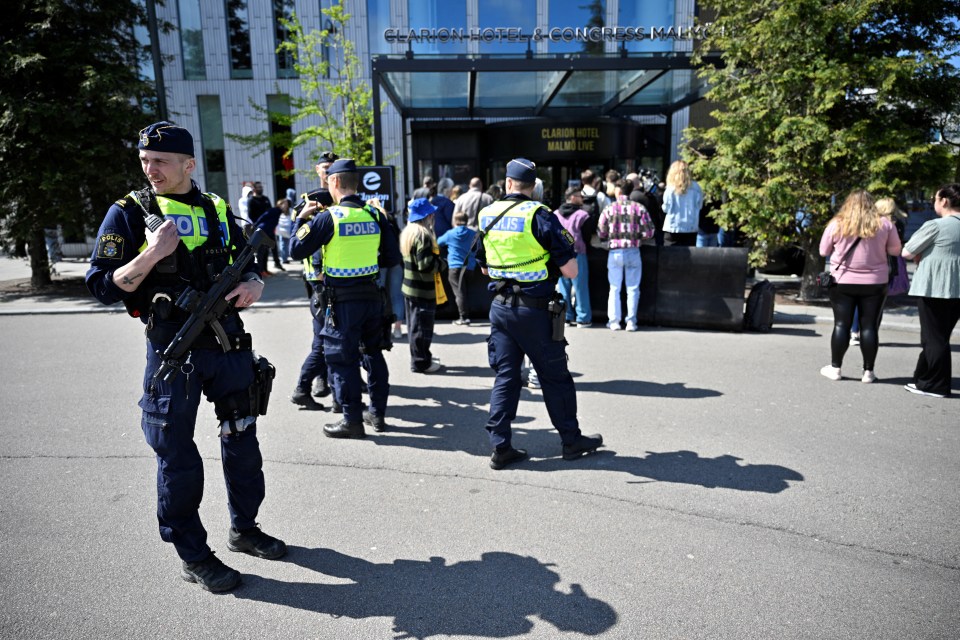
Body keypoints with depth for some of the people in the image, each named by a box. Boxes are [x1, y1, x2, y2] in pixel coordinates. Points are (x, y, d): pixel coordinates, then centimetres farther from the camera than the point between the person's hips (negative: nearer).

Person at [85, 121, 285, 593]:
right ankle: (192, 557, 23)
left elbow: (247, 266, 17)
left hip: (230, 344, 4)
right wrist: (151, 255, -22)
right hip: (174, 351, -4)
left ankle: (244, 528, 35)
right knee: (178, 456, 6)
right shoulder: (129, 212, -3)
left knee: (242, 440, 14)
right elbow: (102, 286, -7)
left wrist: (253, 285, -6)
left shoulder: (218, 209, 8)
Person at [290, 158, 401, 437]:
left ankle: (352, 421, 12)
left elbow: (296, 250, -7)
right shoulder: (375, 215, 1)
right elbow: (392, 257, 5)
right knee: (373, 354, 17)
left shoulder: (328, 217, -12)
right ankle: (378, 413, 26)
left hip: (342, 300, -5)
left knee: (342, 359, 6)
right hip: (372, 296, 5)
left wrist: (301, 219, 6)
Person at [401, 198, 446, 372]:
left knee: (415, 324, 17)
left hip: (410, 286, 10)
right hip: (423, 290, -10)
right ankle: (421, 362, 9)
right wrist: (443, 263, -8)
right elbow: (426, 265, -25)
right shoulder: (423, 235, -20)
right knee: (422, 327, 0)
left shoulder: (407, 232, 11)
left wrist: (436, 260, 12)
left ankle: (421, 357, 29)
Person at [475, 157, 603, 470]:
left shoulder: (486, 216, 5)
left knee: (505, 376, 11)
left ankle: (500, 447, 12)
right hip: (535, 310, -4)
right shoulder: (540, 216, -12)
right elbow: (570, 271, -13)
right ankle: (572, 440, 23)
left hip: (501, 307, 5)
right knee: (555, 377, 9)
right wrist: (550, 261, 7)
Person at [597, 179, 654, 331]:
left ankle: (614, 321, 12)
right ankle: (631, 321, 9)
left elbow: (601, 233, -2)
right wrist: (637, 236, 14)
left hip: (615, 252, 0)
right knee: (633, 289, 9)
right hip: (633, 252, 0)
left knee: (614, 288, 11)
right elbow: (649, 231, -4)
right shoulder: (639, 208, -1)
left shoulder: (609, 209, -2)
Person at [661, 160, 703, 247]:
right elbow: (699, 205, 5)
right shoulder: (696, 187, 1)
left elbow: (667, 208, -6)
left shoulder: (671, 188, -7)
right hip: (691, 227, 3)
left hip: (673, 227, -3)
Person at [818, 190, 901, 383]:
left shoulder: (837, 224, -5)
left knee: (841, 324, 6)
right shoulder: (884, 224, -3)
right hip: (874, 283, 1)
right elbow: (895, 250, 5)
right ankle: (868, 371, 11)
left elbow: (823, 251, 4)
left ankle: (835, 368, 11)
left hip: (843, 282, -1)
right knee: (869, 326, 6)